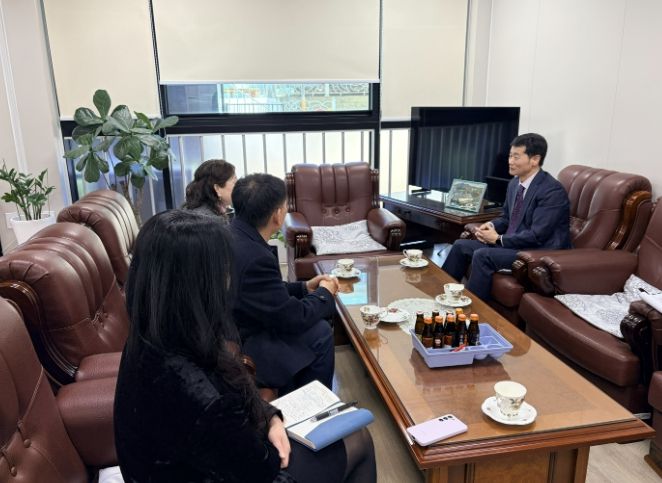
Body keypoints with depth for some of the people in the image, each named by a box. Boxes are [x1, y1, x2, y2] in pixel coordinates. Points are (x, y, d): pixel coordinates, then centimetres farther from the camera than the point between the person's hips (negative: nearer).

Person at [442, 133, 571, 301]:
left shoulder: (552, 191, -19)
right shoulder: (515, 183, 6)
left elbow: (537, 236, -23)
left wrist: (499, 239, -15)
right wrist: (492, 225, -2)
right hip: (512, 243, 9)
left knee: (482, 255, -27)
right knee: (461, 246, 1)